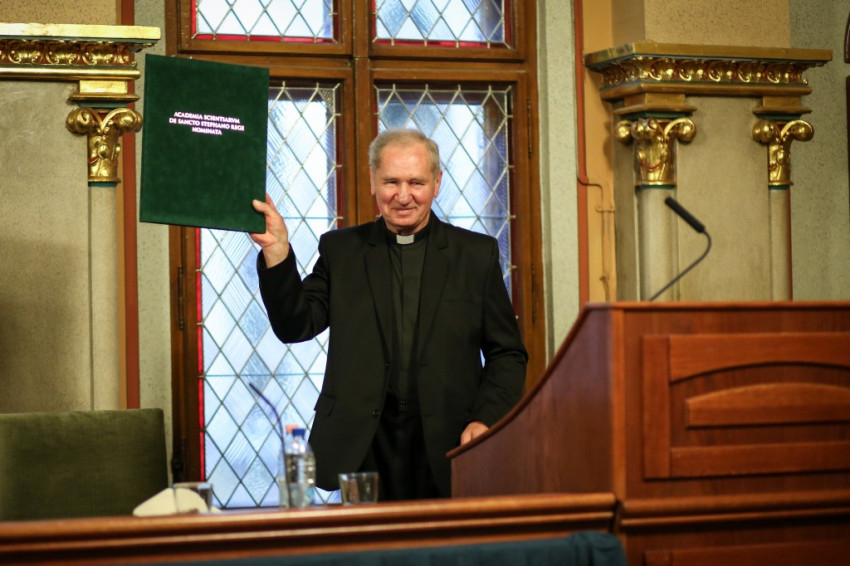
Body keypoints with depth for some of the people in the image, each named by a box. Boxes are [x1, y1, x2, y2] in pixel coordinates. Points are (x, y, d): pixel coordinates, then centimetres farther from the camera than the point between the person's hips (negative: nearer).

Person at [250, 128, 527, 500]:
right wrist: (277, 252, -10)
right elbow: (296, 325, 3)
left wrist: (486, 420, -5)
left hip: (447, 448, 0)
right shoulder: (340, 250, 12)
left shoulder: (477, 253, 9)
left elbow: (507, 354, 10)